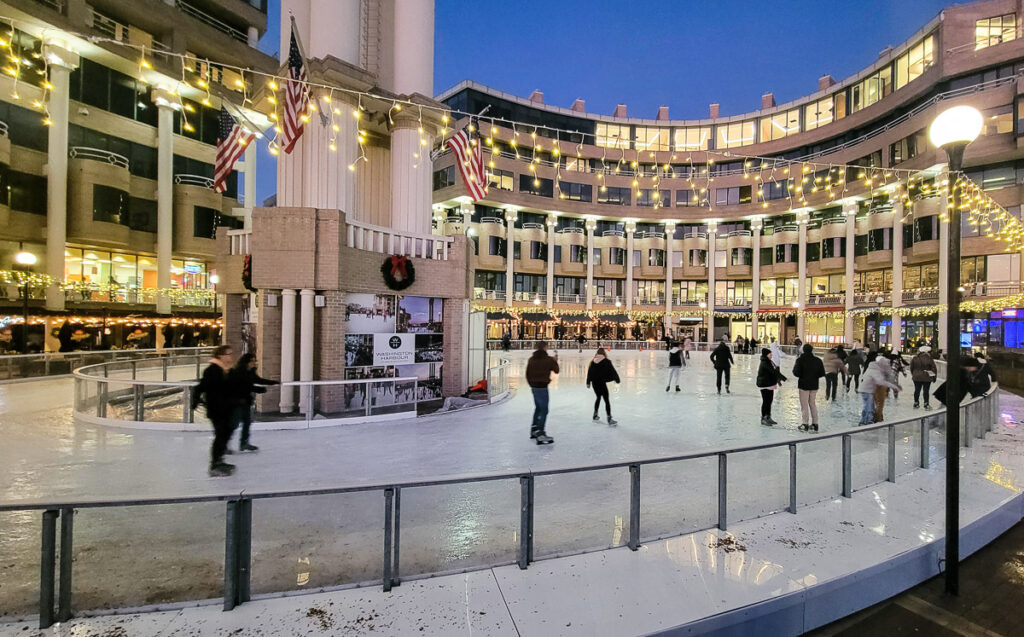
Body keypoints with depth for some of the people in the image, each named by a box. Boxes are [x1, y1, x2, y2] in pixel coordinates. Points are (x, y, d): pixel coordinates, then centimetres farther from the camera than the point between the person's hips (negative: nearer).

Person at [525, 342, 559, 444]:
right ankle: (540, 433, -10)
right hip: (542, 387, -7)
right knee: (544, 410, -4)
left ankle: (534, 430, 33)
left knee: (538, 408, 22)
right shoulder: (548, 359, -11)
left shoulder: (531, 359, 5)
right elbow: (556, 371, 2)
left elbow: (527, 374, 9)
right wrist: (555, 361, 17)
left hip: (534, 387, 7)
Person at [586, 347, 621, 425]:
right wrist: (617, 379, 6)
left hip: (594, 383, 6)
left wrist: (588, 382, 18)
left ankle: (595, 415, 33)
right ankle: (609, 418, -5)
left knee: (598, 398, 25)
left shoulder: (593, 362, 6)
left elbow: (589, 372, 10)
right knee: (606, 400, -2)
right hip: (602, 383, -6)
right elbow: (612, 371, -6)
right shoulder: (606, 361, -7)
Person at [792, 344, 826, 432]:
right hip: (814, 385, 4)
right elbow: (822, 373, 2)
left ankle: (805, 424, 3)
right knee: (812, 404, 15)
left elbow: (796, 373, -17)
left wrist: (795, 365, 1)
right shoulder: (818, 360, 0)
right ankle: (815, 424, 17)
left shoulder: (800, 360, -13)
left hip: (804, 385, -4)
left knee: (804, 405, 3)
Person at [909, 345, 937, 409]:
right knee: (926, 391, 3)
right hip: (926, 378, -3)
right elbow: (934, 369, -5)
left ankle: (916, 403, 19)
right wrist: (934, 377, 7)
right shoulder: (930, 359, -11)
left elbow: (911, 368, 7)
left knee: (917, 390, 12)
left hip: (916, 378, 3)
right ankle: (926, 404, 6)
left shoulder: (914, 358, -1)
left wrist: (913, 375, 20)